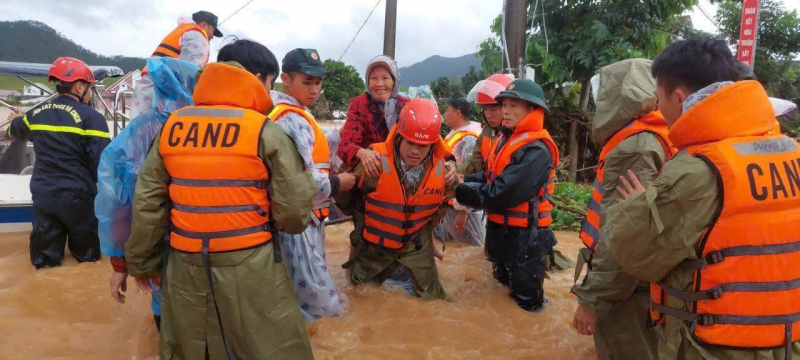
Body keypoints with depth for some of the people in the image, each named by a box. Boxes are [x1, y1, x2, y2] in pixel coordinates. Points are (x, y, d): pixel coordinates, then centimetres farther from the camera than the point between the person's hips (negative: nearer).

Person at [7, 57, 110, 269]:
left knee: (45, 260, 12)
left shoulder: (36, 113, 6)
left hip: (43, 194, 5)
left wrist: (17, 120, 55)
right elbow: (103, 163, -19)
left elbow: (15, 131, 30)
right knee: (88, 254, 11)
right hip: (77, 197, -5)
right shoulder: (91, 117, -13)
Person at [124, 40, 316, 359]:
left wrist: (142, 261, 17)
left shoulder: (172, 126, 3)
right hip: (250, 271, -4)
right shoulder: (267, 131, -11)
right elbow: (294, 212, -12)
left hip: (184, 268, 5)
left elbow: (147, 202, 5)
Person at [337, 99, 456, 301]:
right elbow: (341, 192, -12)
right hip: (374, 245, -2)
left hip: (416, 246, 2)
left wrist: (429, 225, 6)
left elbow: (448, 195, 9)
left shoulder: (441, 168, -16)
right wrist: (361, 220, -2)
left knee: (430, 295, 10)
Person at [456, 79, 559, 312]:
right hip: (500, 230, 9)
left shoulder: (537, 150, -23)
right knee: (501, 291, 27)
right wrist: (462, 180, -12)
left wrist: (460, 191, -19)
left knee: (526, 303, 9)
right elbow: (489, 178, 7)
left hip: (525, 236, -9)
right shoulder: (506, 140, 7)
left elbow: (501, 194, -29)